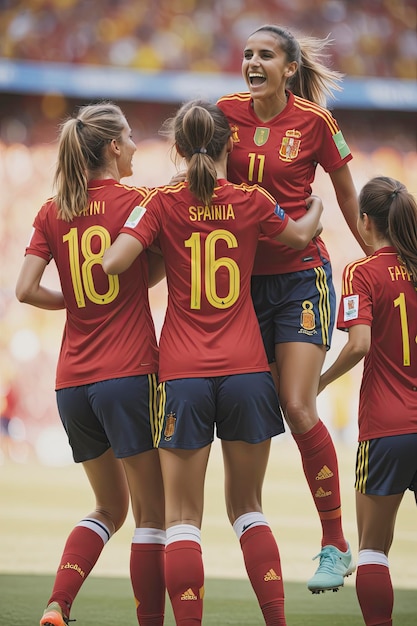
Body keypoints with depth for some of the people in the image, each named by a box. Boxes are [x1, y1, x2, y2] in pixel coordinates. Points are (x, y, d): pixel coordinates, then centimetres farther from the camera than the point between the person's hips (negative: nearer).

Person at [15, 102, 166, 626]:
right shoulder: (135, 200, -4)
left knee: (109, 506, 20)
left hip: (73, 381, 6)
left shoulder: (52, 213, 8)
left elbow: (26, 289, 1)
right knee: (151, 514, 2)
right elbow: (155, 272, 5)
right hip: (129, 373, -6)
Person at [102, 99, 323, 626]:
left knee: (183, 517, 2)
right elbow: (300, 235, 22)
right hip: (246, 370, 2)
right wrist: (316, 206, 43)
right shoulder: (251, 201, 2)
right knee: (247, 507, 14)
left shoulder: (164, 203, -3)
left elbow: (115, 262, -14)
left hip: (183, 374, -2)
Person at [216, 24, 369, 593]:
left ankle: (335, 546, -5)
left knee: (297, 407, -13)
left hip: (301, 276, -4)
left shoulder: (314, 121, -7)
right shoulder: (227, 112, 1)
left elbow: (347, 192, 8)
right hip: (244, 276, 4)